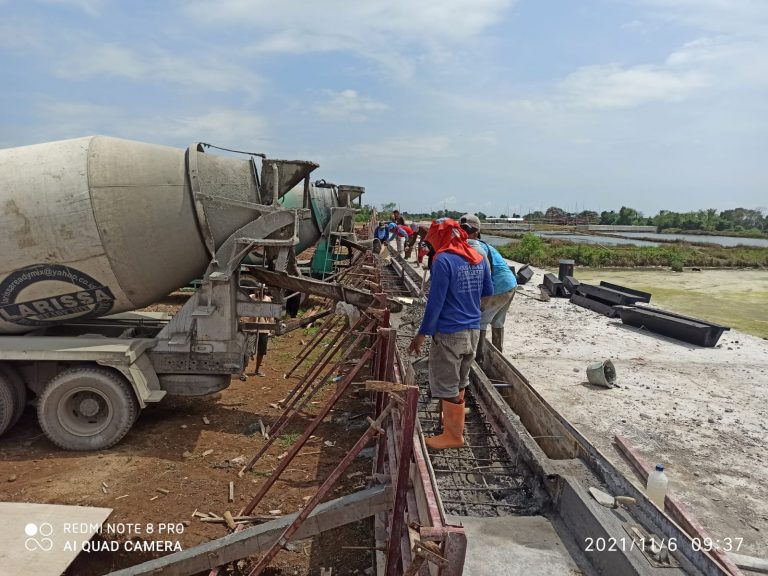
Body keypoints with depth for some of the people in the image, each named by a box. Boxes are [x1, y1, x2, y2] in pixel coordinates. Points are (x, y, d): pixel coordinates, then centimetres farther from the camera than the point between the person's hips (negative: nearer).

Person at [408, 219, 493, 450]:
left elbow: (435, 301, -18)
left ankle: (454, 435, 16)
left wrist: (422, 334, -13)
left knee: (446, 385, 5)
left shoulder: (443, 260, -16)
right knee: (459, 382, 22)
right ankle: (456, 422, 37)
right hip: (473, 331, 8)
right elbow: (488, 291, 17)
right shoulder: (479, 258, 6)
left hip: (449, 333, -8)